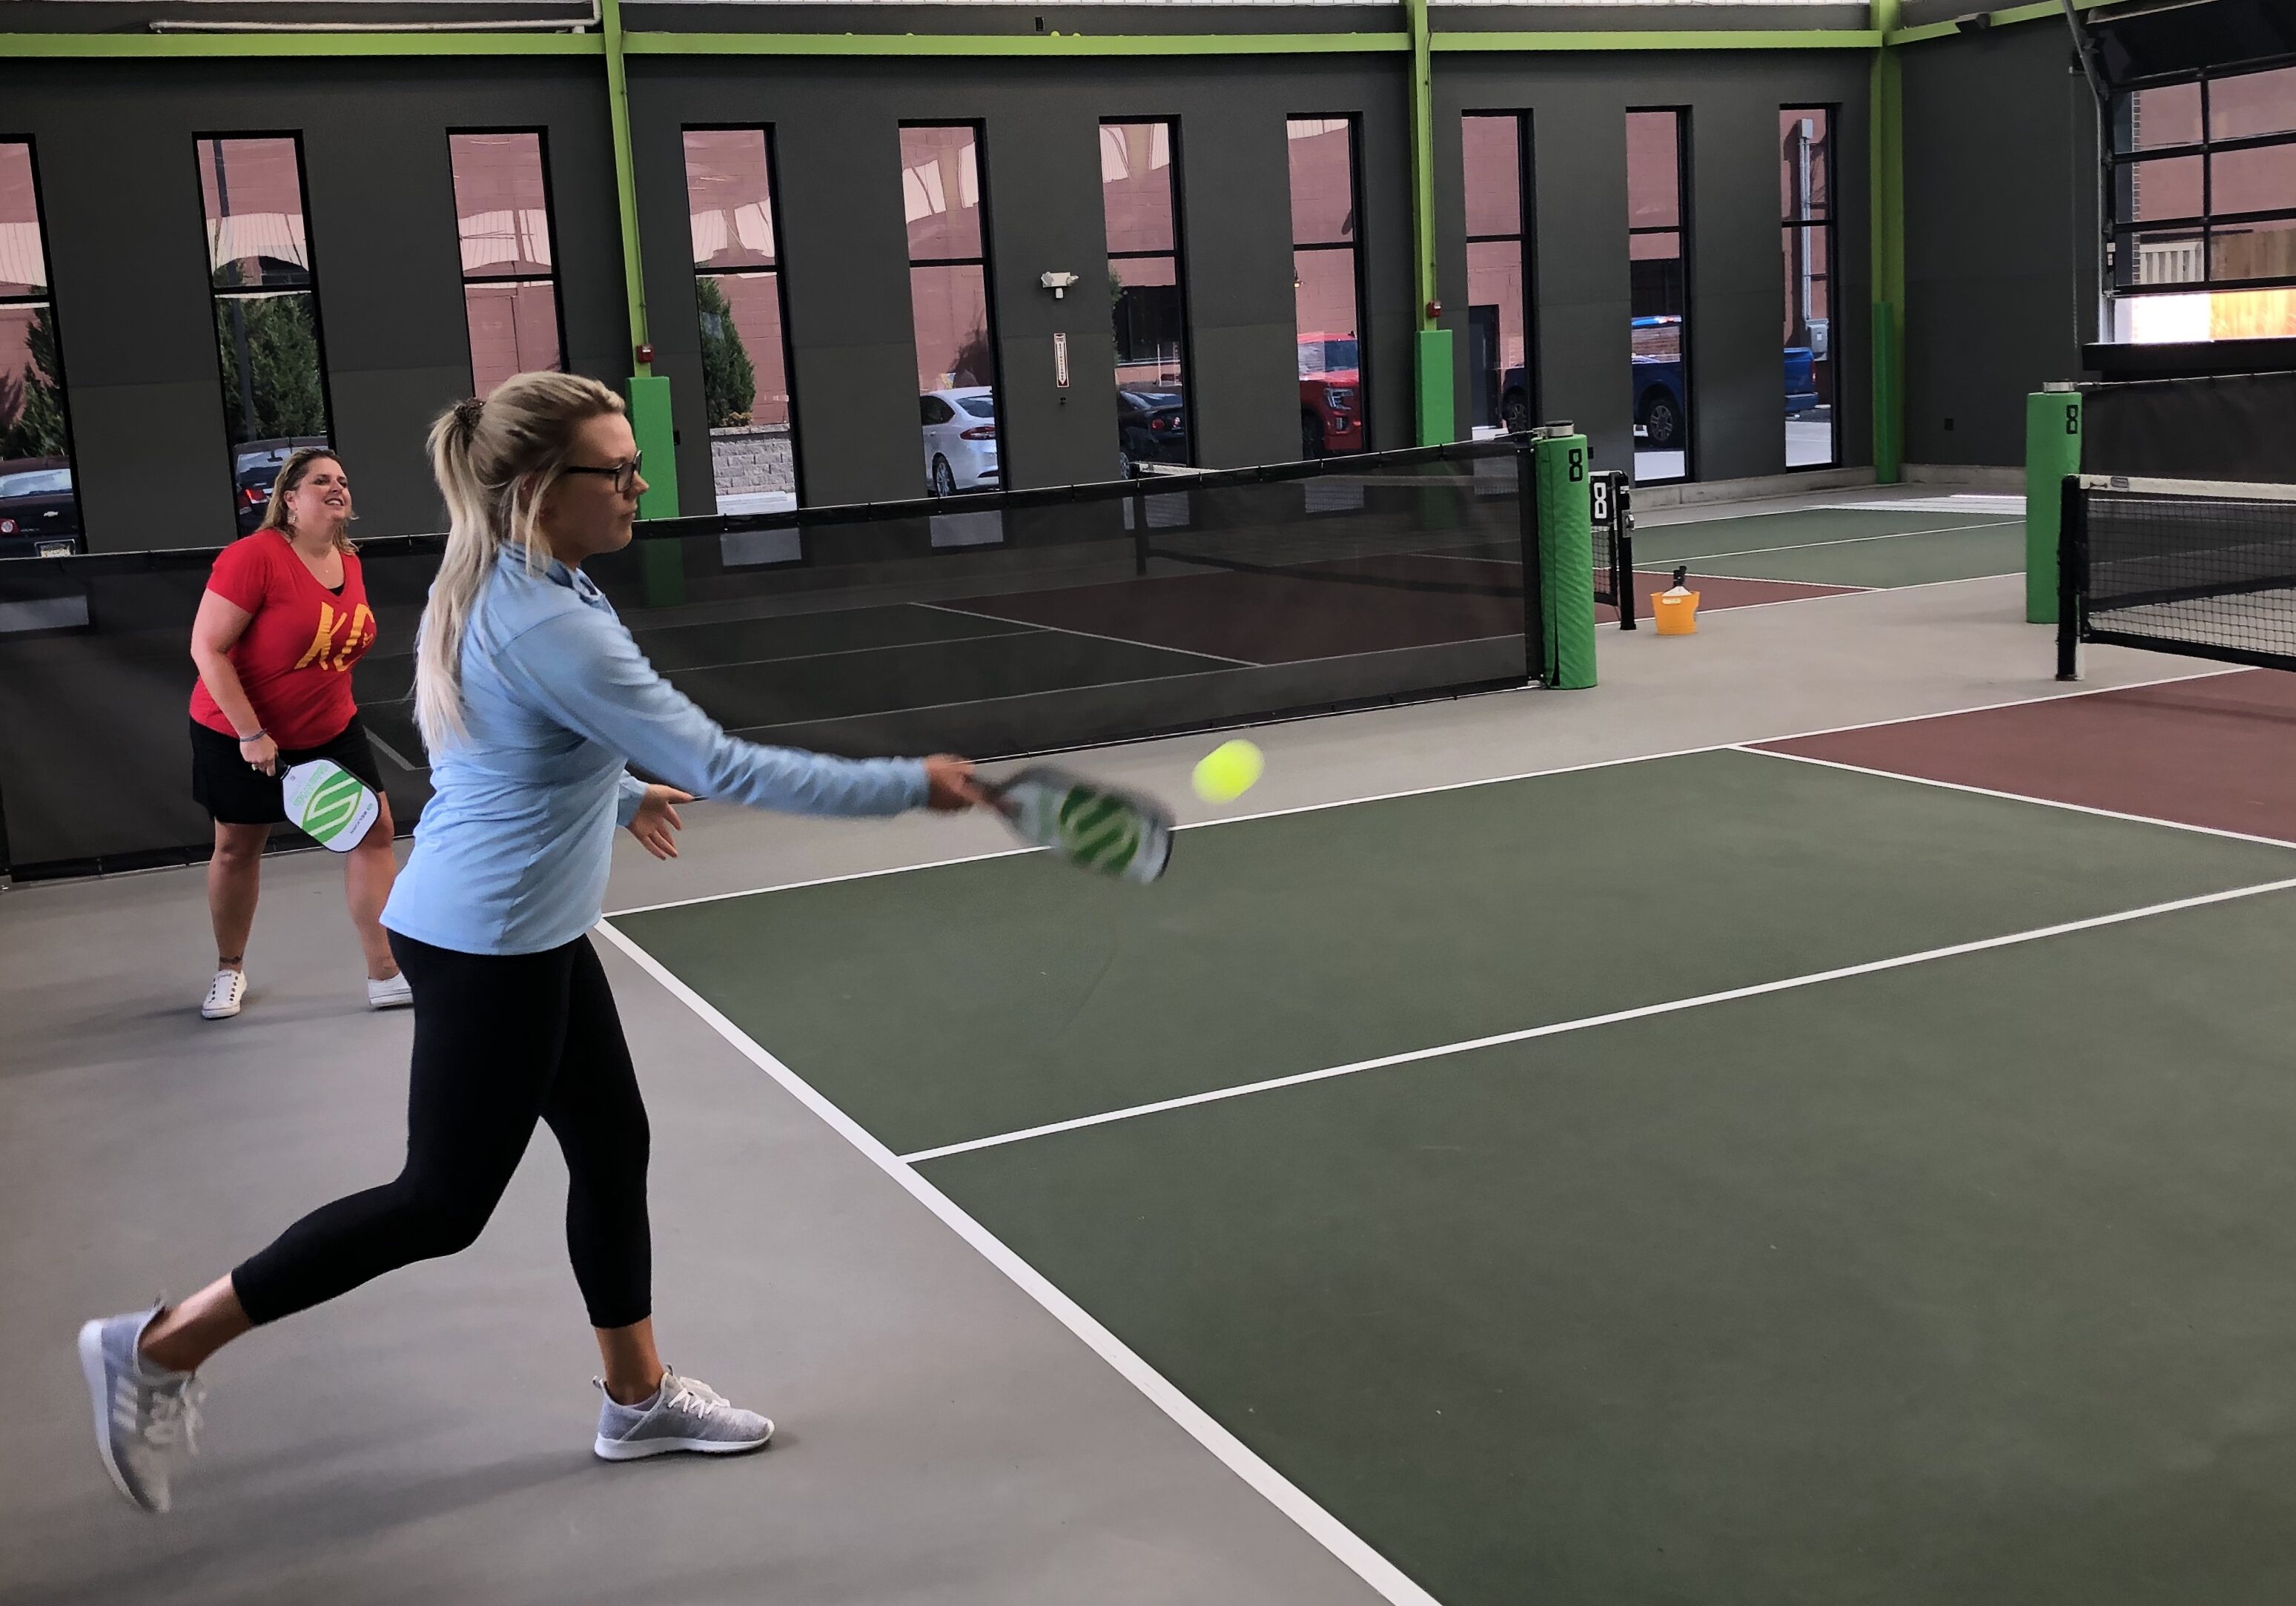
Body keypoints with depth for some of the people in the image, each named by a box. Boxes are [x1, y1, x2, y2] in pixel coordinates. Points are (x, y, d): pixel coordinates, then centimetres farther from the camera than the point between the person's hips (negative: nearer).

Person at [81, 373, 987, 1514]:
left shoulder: (492, 589, 3)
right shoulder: (549, 628, -27)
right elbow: (722, 767, -28)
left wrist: (618, 794, 32)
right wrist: (912, 785, -23)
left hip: (531, 937, 10)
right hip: (487, 948, -10)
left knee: (612, 1148, 16)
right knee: (443, 1204, 3)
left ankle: (637, 1398, 31)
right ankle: (161, 1347, 13)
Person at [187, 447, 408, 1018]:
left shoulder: (350, 562, -1)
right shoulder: (254, 556, -23)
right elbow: (207, 648, -24)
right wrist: (251, 733, -26)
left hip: (331, 731, 6)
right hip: (238, 735, -5)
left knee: (373, 830, -2)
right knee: (237, 848, 10)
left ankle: (386, 975, 5)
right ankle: (230, 970, 33)